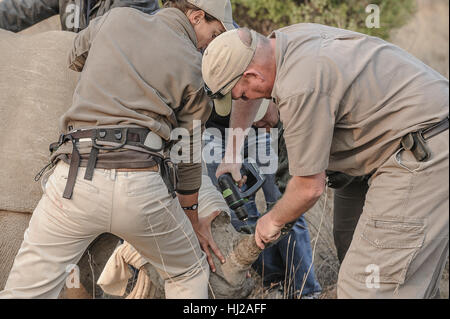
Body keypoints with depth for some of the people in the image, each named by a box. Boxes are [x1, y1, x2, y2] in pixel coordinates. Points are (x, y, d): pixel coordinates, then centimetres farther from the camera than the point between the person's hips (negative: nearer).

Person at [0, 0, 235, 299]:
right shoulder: (192, 66, 8)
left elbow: (76, 58, 34)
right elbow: (189, 157, 14)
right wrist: (193, 220, 26)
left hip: (76, 176, 2)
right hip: (142, 185, -1)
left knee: (24, 291, 8)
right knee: (189, 275, 25)